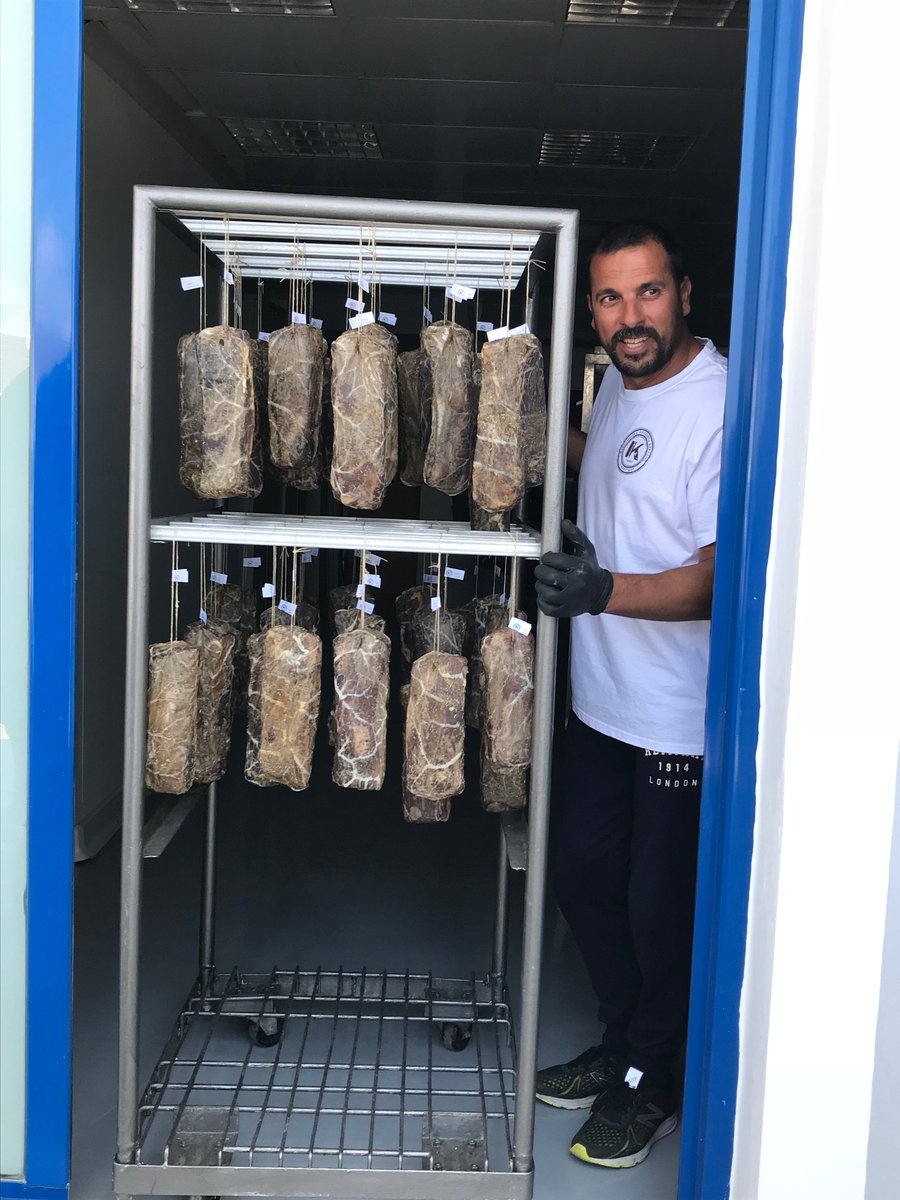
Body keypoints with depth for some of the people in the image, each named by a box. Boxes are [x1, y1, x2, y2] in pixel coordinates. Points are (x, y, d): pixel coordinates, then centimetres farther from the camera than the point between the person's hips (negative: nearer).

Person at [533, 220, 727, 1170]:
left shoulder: (721, 406, -20)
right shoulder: (618, 385, 7)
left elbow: (725, 576, -25)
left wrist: (608, 591, -37)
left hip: (683, 715, -8)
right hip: (601, 697, 9)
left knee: (659, 905, 8)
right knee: (581, 871, 19)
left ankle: (649, 1087, 32)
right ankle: (619, 1046, 41)